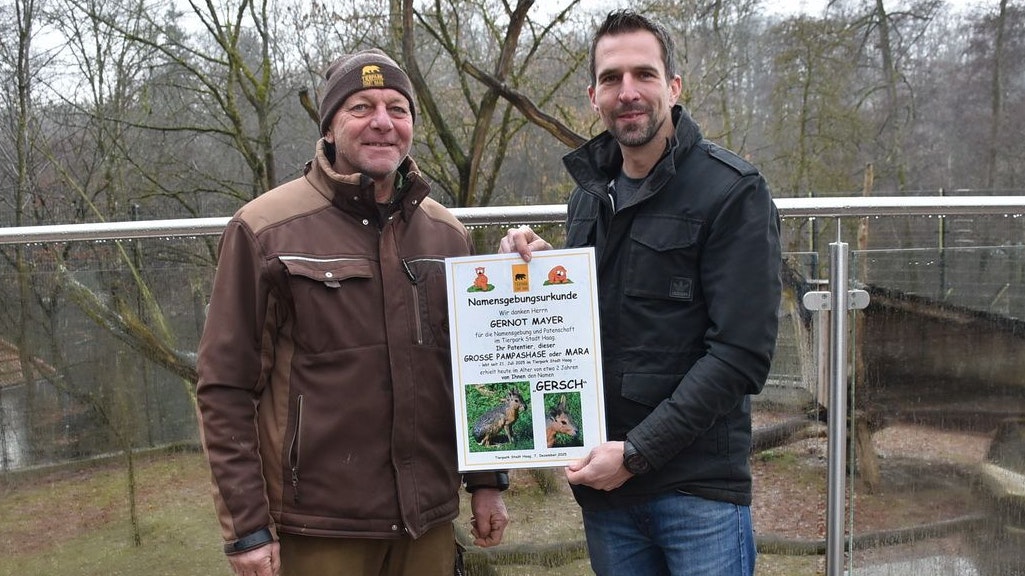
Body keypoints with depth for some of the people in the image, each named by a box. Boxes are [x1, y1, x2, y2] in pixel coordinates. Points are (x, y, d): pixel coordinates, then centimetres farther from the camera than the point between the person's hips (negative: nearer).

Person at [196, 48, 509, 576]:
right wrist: (246, 525, -9)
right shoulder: (264, 230, -8)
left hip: (429, 520, 4)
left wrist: (488, 481, 9)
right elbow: (225, 389, -7)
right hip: (315, 529, -4)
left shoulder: (447, 233, 6)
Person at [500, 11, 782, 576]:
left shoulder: (733, 192, -10)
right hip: (602, 482, 6)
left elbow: (740, 354, -15)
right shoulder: (588, 195, 9)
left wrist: (637, 451, -17)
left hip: (699, 484, -5)